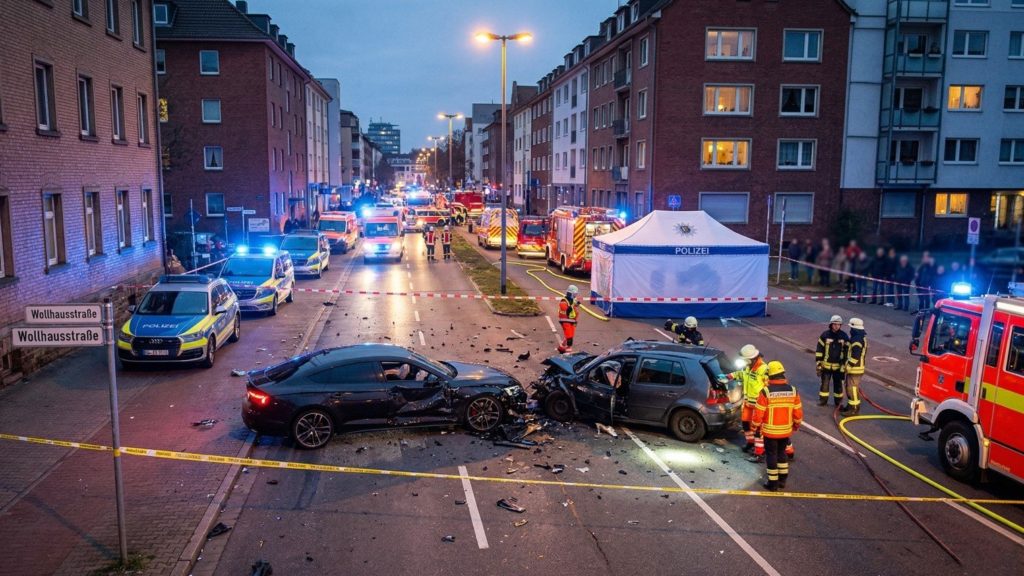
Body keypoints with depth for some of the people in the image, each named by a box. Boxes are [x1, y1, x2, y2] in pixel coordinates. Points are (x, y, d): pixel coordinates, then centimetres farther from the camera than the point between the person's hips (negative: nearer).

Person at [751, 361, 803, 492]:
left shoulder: (766, 391, -18)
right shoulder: (793, 390, -7)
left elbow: (758, 413, -14)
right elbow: (798, 412, 0)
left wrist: (755, 427, 2)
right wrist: (796, 425, 18)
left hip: (770, 431, -4)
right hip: (786, 430, 4)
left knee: (771, 455, 9)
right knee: (782, 452, 22)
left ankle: (773, 483, 15)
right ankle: (782, 480, 29)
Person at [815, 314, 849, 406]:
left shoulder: (844, 336, -3)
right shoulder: (825, 335, -7)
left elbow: (847, 351, 4)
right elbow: (819, 350, -3)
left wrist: (845, 364, 2)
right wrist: (818, 364, -5)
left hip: (838, 366, 1)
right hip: (826, 365, -1)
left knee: (838, 384, 12)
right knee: (825, 383, 9)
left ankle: (838, 402, 24)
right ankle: (823, 400, 22)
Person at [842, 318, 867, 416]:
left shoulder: (857, 340, -22)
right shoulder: (862, 337, 13)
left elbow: (855, 356, -26)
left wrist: (848, 365, -18)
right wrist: (848, 364, 19)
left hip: (855, 368, -11)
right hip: (857, 367, 11)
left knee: (853, 388, -3)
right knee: (850, 387, 20)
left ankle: (854, 409, 3)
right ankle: (850, 405, 30)